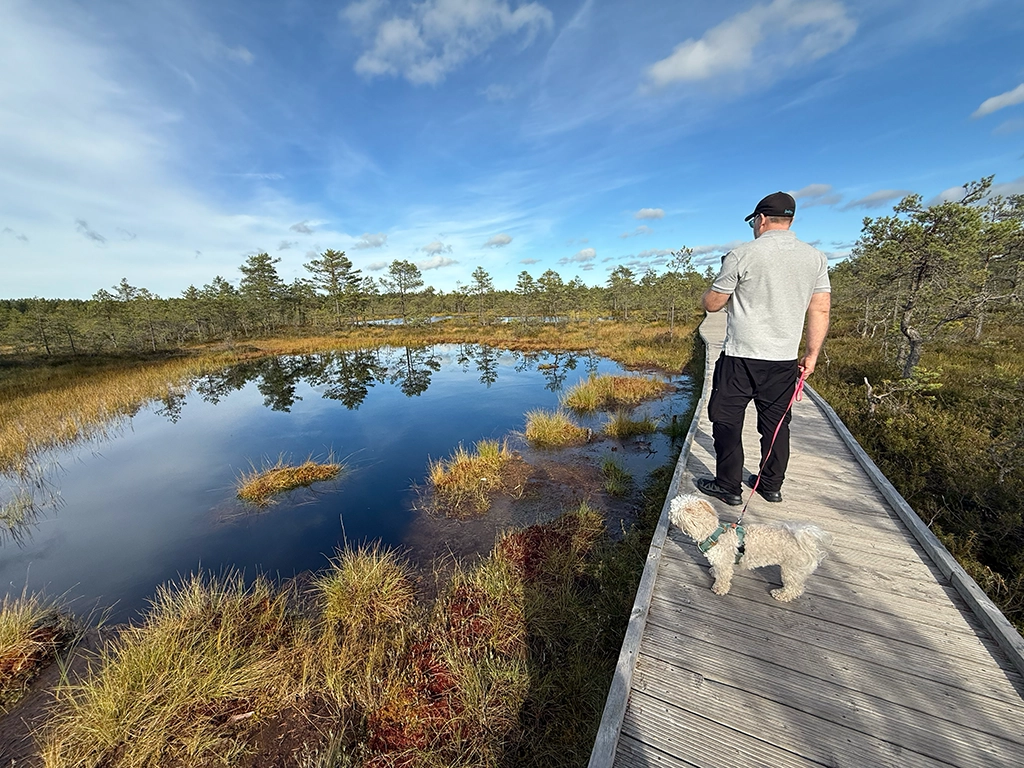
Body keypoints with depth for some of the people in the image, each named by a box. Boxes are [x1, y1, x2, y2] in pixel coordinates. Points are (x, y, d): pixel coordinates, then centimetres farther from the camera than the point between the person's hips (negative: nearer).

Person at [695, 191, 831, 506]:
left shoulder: (741, 254, -7)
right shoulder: (816, 257, 8)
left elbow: (711, 304, -4)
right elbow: (821, 309, 7)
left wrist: (731, 293, 19)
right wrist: (811, 354, 14)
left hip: (741, 357, -5)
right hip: (785, 360, 6)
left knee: (727, 421, 4)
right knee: (776, 423, 15)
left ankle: (728, 487, 12)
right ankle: (771, 485, 27)